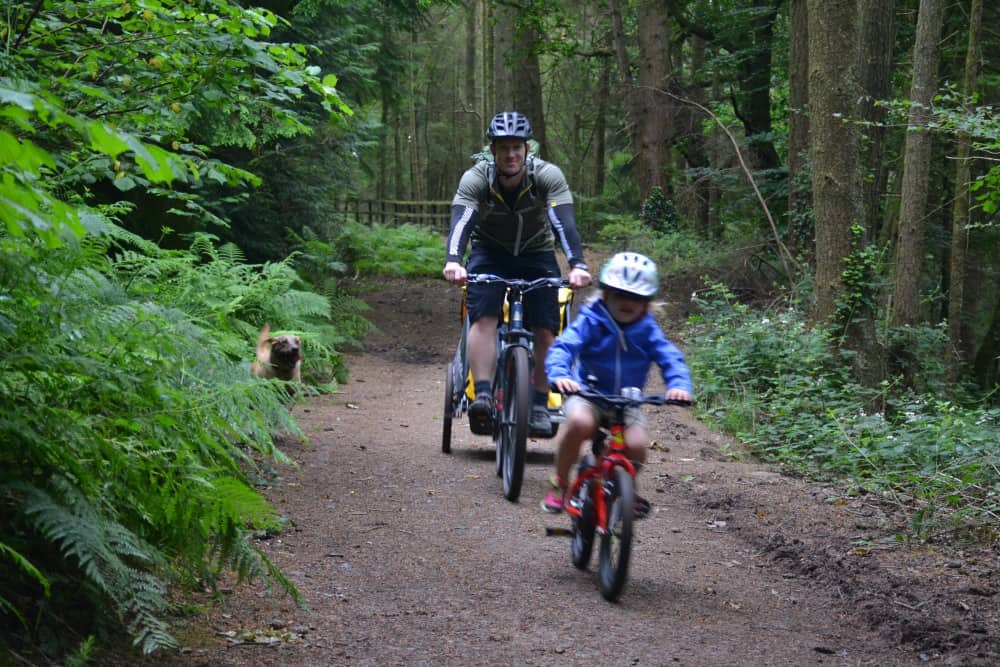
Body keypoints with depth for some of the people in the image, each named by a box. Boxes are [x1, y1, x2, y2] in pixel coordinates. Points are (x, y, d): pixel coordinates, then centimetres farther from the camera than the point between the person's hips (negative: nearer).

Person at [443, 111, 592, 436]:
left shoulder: (548, 175, -24)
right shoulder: (476, 178, -23)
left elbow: (565, 222, -35)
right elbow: (461, 221, -38)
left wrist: (578, 265, -52)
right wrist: (453, 261, -57)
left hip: (537, 254, 1)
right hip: (489, 252, -1)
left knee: (545, 330, -12)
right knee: (484, 318, -25)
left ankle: (540, 405, -1)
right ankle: (483, 396, -32)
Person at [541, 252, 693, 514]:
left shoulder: (647, 330, 0)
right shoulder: (590, 322, -7)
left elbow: (670, 357, -7)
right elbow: (563, 347, -18)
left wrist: (679, 384, -29)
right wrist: (559, 374, -40)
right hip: (588, 395, -2)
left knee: (636, 444, -25)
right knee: (579, 423, -36)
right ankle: (559, 483, -11)